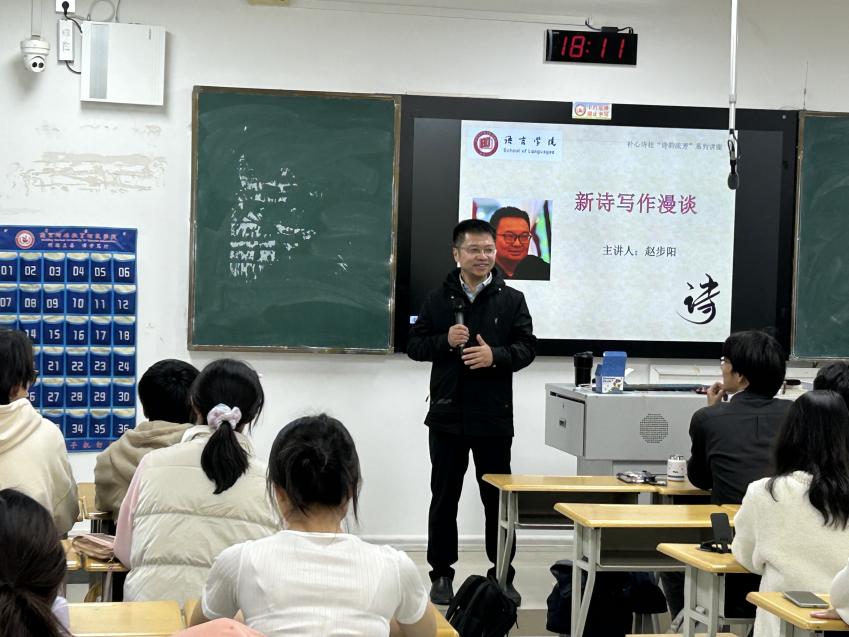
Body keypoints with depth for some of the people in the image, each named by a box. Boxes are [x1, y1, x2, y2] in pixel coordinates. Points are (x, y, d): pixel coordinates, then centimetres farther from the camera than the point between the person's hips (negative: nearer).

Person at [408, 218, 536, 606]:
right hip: (447, 414, 1)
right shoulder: (438, 300, 5)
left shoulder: (511, 300, 3)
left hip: (493, 416, -1)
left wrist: (495, 355, -19)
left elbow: (527, 347, -1)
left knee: (498, 498, 6)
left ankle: (503, 576, 16)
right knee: (444, 497, 7)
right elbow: (415, 345, 5)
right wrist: (445, 341, -13)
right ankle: (441, 574, 17)